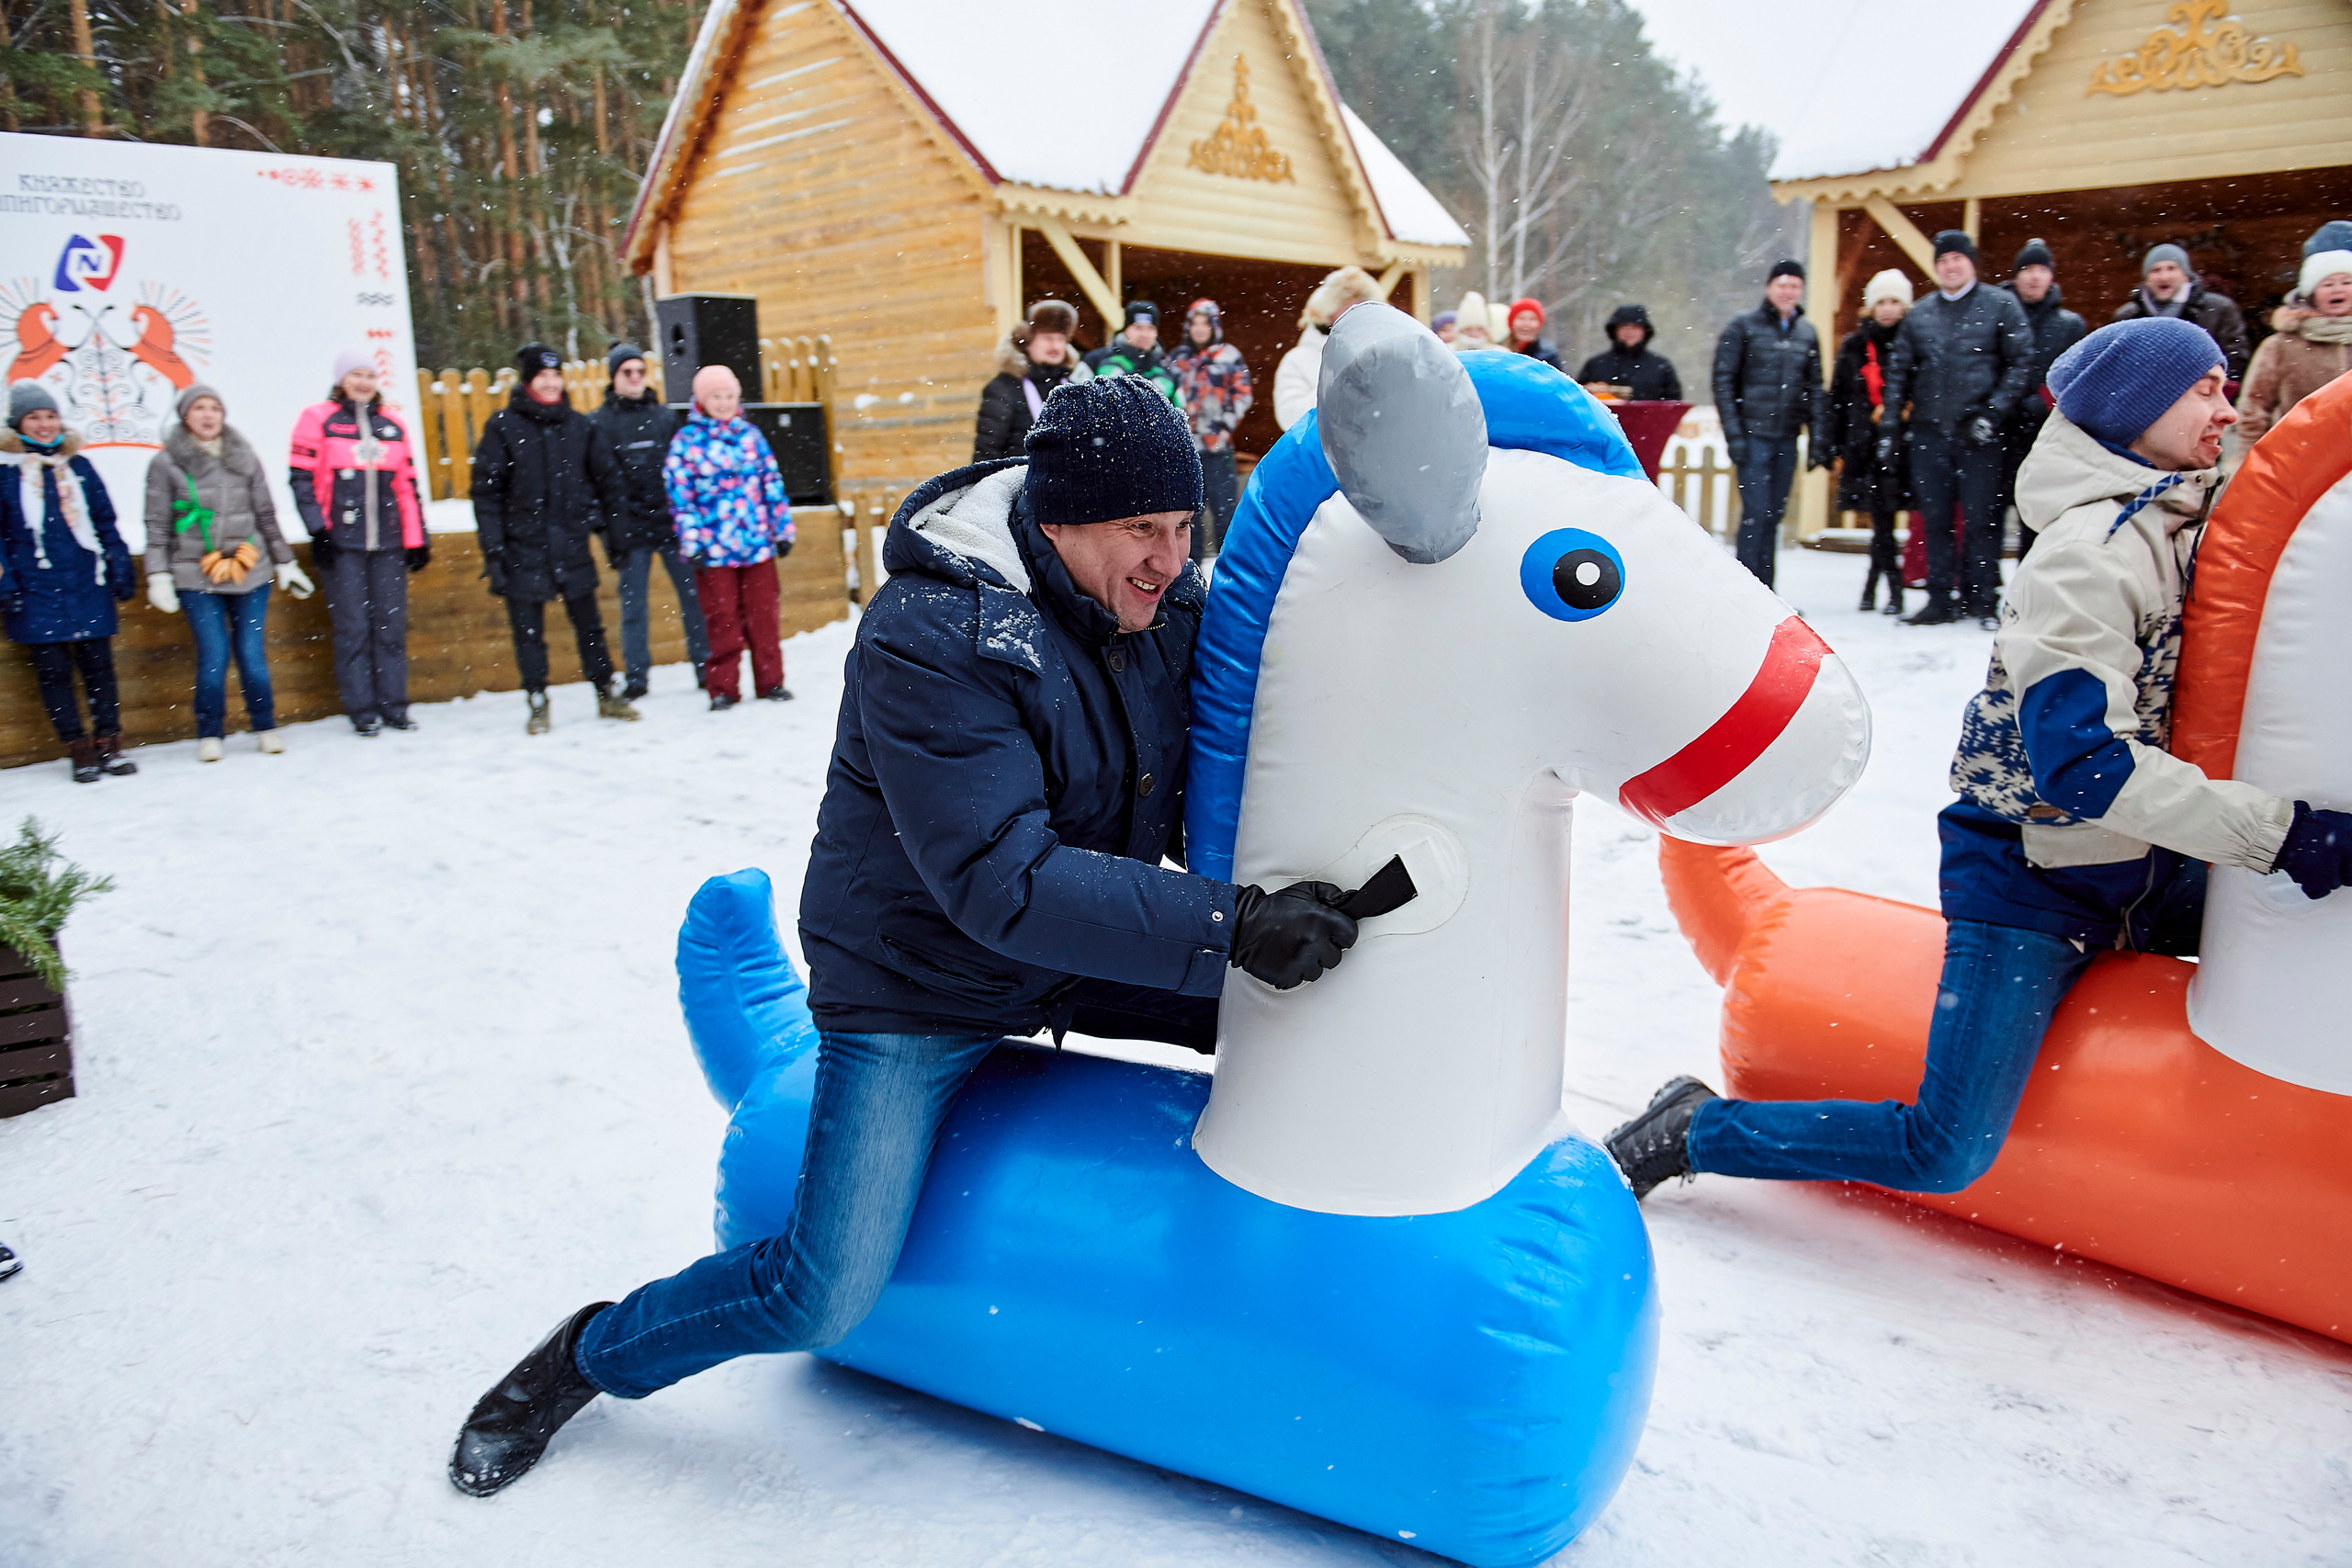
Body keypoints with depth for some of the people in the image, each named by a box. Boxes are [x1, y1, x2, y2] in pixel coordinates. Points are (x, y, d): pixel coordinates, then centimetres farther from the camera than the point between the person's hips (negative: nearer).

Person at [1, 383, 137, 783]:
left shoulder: (78, 466, 9)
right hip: (36, 593, -2)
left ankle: (109, 743, 12)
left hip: (88, 586, 2)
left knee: (99, 666, 4)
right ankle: (79, 750, 8)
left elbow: (105, 522, 14)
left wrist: (121, 569, 9)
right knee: (53, 671, 1)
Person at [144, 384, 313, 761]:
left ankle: (265, 727, 15)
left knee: (252, 654, -1)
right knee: (213, 656, -5)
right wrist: (158, 575, -3)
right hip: (197, 577, -2)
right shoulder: (166, 463, 2)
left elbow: (266, 515, 15)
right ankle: (209, 734, 10)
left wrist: (284, 563, 16)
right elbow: (157, 525, 3)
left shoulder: (244, 457, 9)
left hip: (250, 574, 2)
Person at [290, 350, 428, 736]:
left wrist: (418, 540, 13)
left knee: (392, 625, 3)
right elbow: (301, 479, -1)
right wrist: (318, 530, -9)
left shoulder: (391, 425, 15)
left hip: (387, 544, 4)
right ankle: (363, 712, 5)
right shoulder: (318, 420, 3)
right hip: (341, 544, -3)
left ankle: (394, 707, 12)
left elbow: (407, 486, 17)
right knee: (353, 628, -2)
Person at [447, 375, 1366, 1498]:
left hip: (1090, 953, 7)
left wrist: (1302, 883, -19)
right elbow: (1003, 882, -36)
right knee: (822, 1302, -10)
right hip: (921, 981, -6)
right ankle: (585, 1357, 19)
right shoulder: (928, 638, -29)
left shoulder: (1171, 602, -8)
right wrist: (1229, 925, -40)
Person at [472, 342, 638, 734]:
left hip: (572, 544, 2)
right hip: (524, 548, -2)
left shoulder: (579, 425, 6)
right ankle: (537, 704, 15)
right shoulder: (503, 427, -3)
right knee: (528, 632, 4)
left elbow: (607, 477, 15)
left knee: (589, 624, 7)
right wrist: (493, 550, -8)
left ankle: (607, 694, 19)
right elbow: (486, 492, -3)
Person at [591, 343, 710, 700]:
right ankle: (636, 676, 11)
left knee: (694, 594, 0)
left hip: (673, 522, 2)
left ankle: (706, 666, 10)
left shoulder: (666, 416, 11)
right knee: (633, 604, 2)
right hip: (629, 528, -1)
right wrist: (609, 532, -6)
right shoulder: (598, 423, 4)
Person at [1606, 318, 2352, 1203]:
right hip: (2033, 883, -9)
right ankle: (1694, 1130, 2)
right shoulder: (2088, 554, -19)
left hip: (2145, 878, 9)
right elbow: (2081, 763, -28)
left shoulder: (2183, 528, 9)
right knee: (1943, 1157, -12)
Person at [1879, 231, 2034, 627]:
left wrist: (1993, 413, -9)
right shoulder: (1919, 315, 14)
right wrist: (1891, 425, 10)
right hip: (1928, 433, 3)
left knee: (1981, 519, -3)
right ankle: (1941, 600, 11)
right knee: (1935, 520, 4)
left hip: (1978, 433, -3)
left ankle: (1981, 600, 6)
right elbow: (1899, 372, 18)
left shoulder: (2000, 305, 4)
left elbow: (2021, 363, 1)